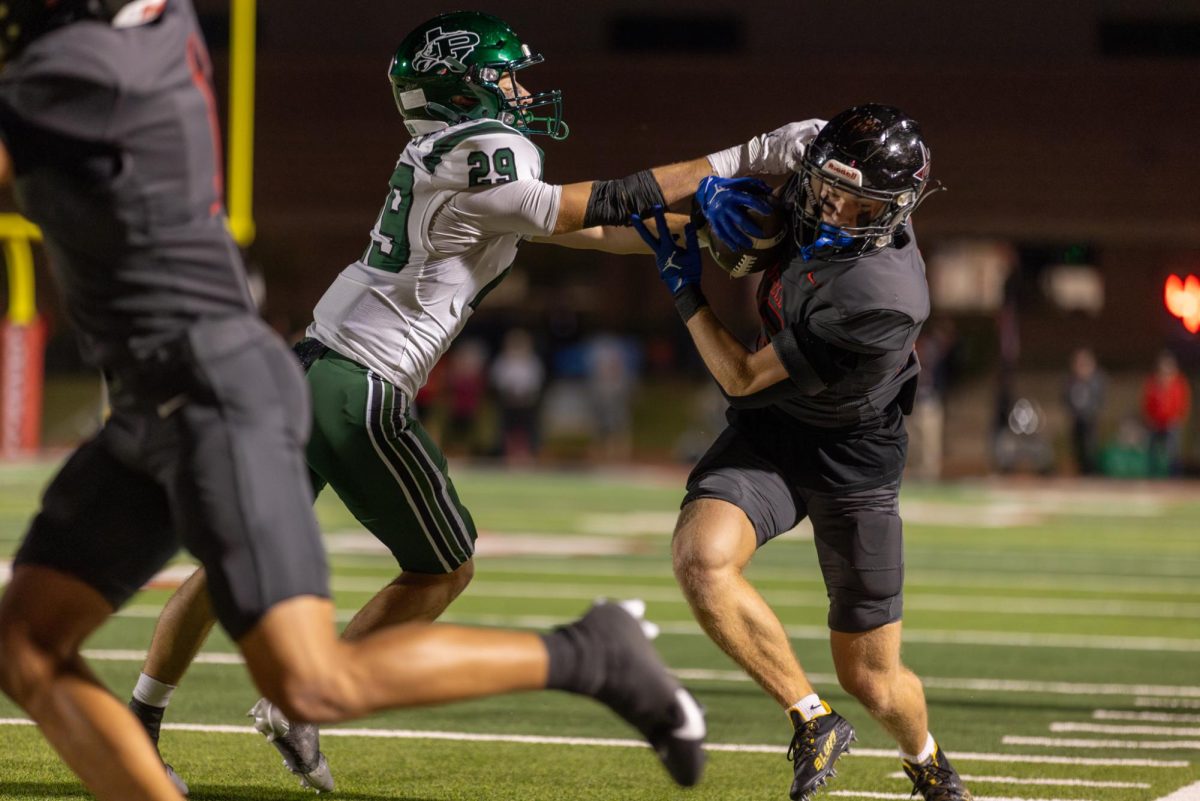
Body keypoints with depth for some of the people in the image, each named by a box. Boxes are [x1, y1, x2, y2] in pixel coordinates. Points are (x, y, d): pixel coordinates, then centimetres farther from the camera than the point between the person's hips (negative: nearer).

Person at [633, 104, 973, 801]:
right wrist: (714, 190, -11)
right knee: (702, 557, -28)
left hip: (852, 459, -5)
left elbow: (743, 377, -22)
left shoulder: (881, 301, -33)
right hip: (769, 434, 5)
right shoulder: (818, 221, -12)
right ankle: (814, 723, -10)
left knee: (872, 681, 6)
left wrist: (686, 288, -12)